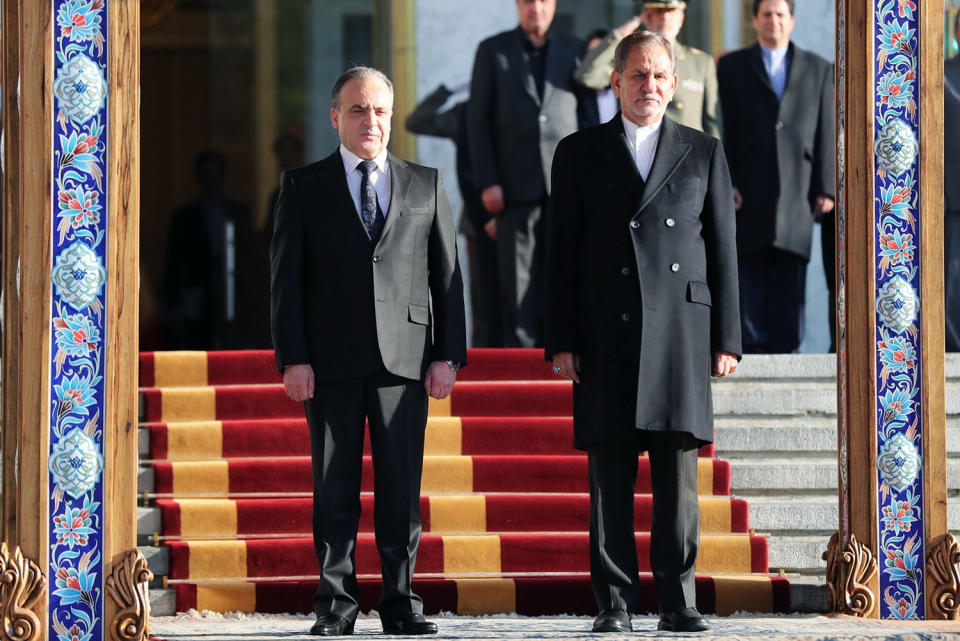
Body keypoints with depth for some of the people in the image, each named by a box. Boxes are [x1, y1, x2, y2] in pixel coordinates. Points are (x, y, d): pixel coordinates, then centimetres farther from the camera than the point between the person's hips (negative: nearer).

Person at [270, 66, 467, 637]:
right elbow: (286, 277, 4)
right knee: (335, 488, 0)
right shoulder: (304, 186, 9)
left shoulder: (426, 185, 13)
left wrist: (448, 354, 2)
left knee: (402, 487, 0)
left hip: (404, 357, 1)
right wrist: (293, 358, -6)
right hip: (331, 362, -1)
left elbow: (447, 275, 11)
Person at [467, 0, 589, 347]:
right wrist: (487, 182, -4)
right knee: (518, 278, -2)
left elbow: (588, 118, 11)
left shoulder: (575, 51, 12)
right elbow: (478, 120, 5)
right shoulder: (492, 51, 8)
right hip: (517, 185, -1)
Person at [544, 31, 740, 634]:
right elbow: (562, 252, 7)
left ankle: (679, 602, 3)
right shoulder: (580, 153, 10)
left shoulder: (704, 152, 12)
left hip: (680, 330, 0)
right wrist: (561, 340, -1)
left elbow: (723, 249, 10)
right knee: (610, 476, -1)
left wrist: (726, 339, 3)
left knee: (679, 473, -1)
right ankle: (615, 602, 3)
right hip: (605, 335, 0)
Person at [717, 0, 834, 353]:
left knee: (791, 280, -1)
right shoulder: (732, 67, 11)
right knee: (750, 277, -3)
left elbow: (826, 134, 8)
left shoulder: (818, 70, 13)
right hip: (749, 191, -1)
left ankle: (785, 351, 1)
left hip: (797, 190, 1)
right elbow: (724, 129, 4)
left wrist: (826, 188, 0)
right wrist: (725, 183, -6)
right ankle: (753, 349, -1)